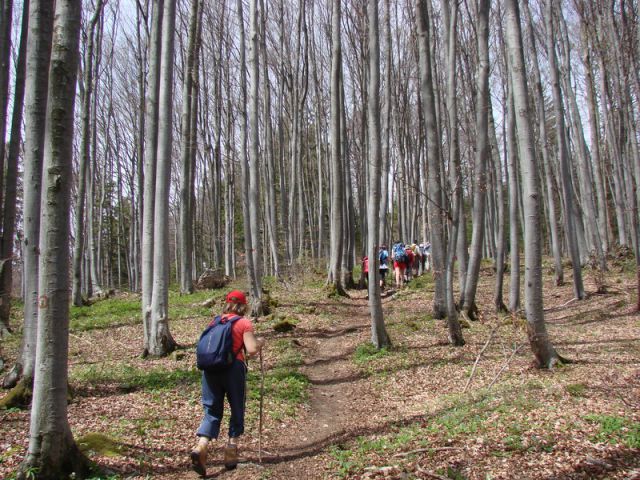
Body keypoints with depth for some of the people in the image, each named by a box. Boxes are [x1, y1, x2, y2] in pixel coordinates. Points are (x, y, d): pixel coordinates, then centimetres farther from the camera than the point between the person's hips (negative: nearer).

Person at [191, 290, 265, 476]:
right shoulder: (244, 323, -1)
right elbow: (251, 350, -9)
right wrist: (260, 342, 10)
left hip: (210, 368, 4)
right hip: (233, 368, -4)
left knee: (212, 410, 9)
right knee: (237, 410, 14)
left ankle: (201, 446, -12)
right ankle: (231, 449, 16)